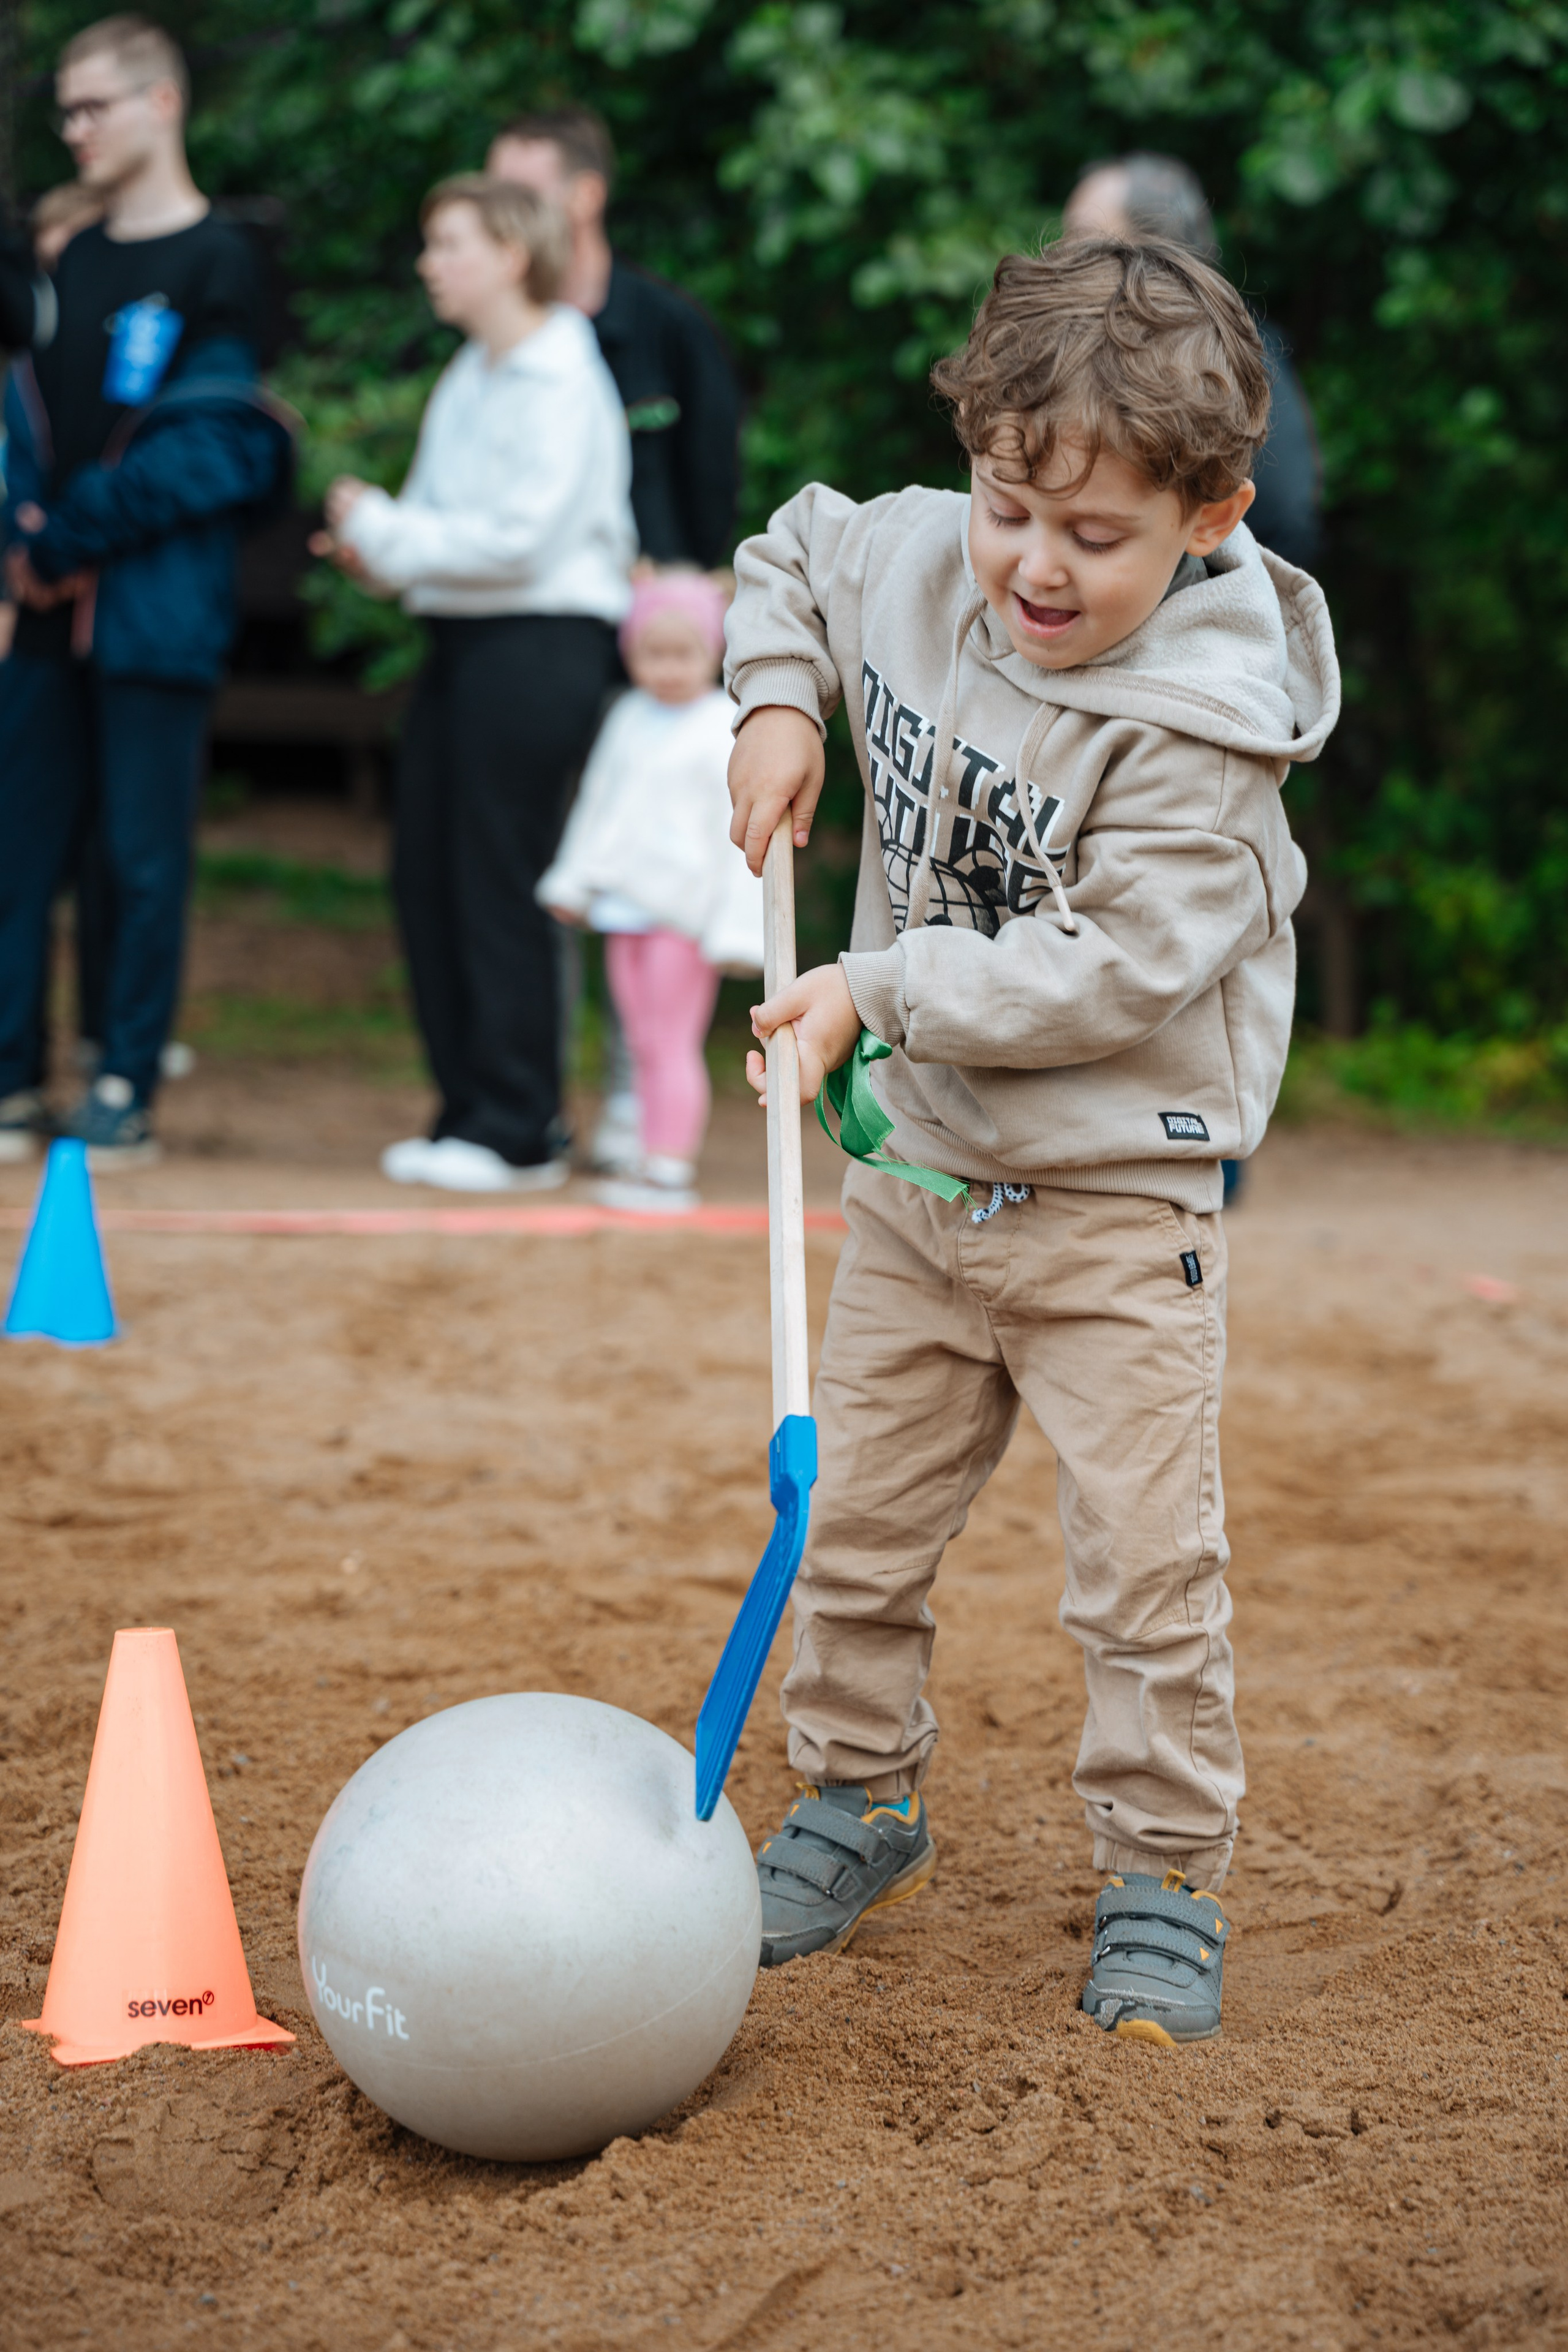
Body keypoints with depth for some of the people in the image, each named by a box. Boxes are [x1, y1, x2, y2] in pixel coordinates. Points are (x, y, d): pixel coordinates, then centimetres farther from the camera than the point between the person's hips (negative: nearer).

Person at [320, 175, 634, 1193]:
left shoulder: (559, 381, -12)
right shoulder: (471, 375, 15)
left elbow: (518, 538, -19)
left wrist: (383, 530, -12)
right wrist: (379, 551, 1)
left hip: (540, 642, -9)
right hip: (464, 638, 9)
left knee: (498, 884, -5)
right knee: (426, 871, 8)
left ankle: (519, 1130, 2)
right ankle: (468, 1110, 17)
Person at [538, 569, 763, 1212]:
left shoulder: (725, 731, -9)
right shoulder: (629, 719, 11)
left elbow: (740, 832, -10)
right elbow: (598, 801, 22)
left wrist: (737, 928, -12)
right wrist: (575, 879, 23)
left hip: (685, 910, -7)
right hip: (625, 905, 7)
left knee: (674, 1043, -7)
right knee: (643, 1044, 9)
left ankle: (671, 1170, -5)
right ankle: (654, 1167, 14)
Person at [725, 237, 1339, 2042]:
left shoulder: (1195, 729, -23)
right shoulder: (913, 566, -4)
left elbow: (1105, 971, -26)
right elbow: (793, 547, 19)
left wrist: (878, 990, -23)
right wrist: (777, 699, 2)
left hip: (1120, 1206, -6)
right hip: (918, 1177, 6)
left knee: (1145, 1567, -2)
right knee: (852, 1522, 14)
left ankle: (1164, 1877, 13)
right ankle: (858, 1804, 33)